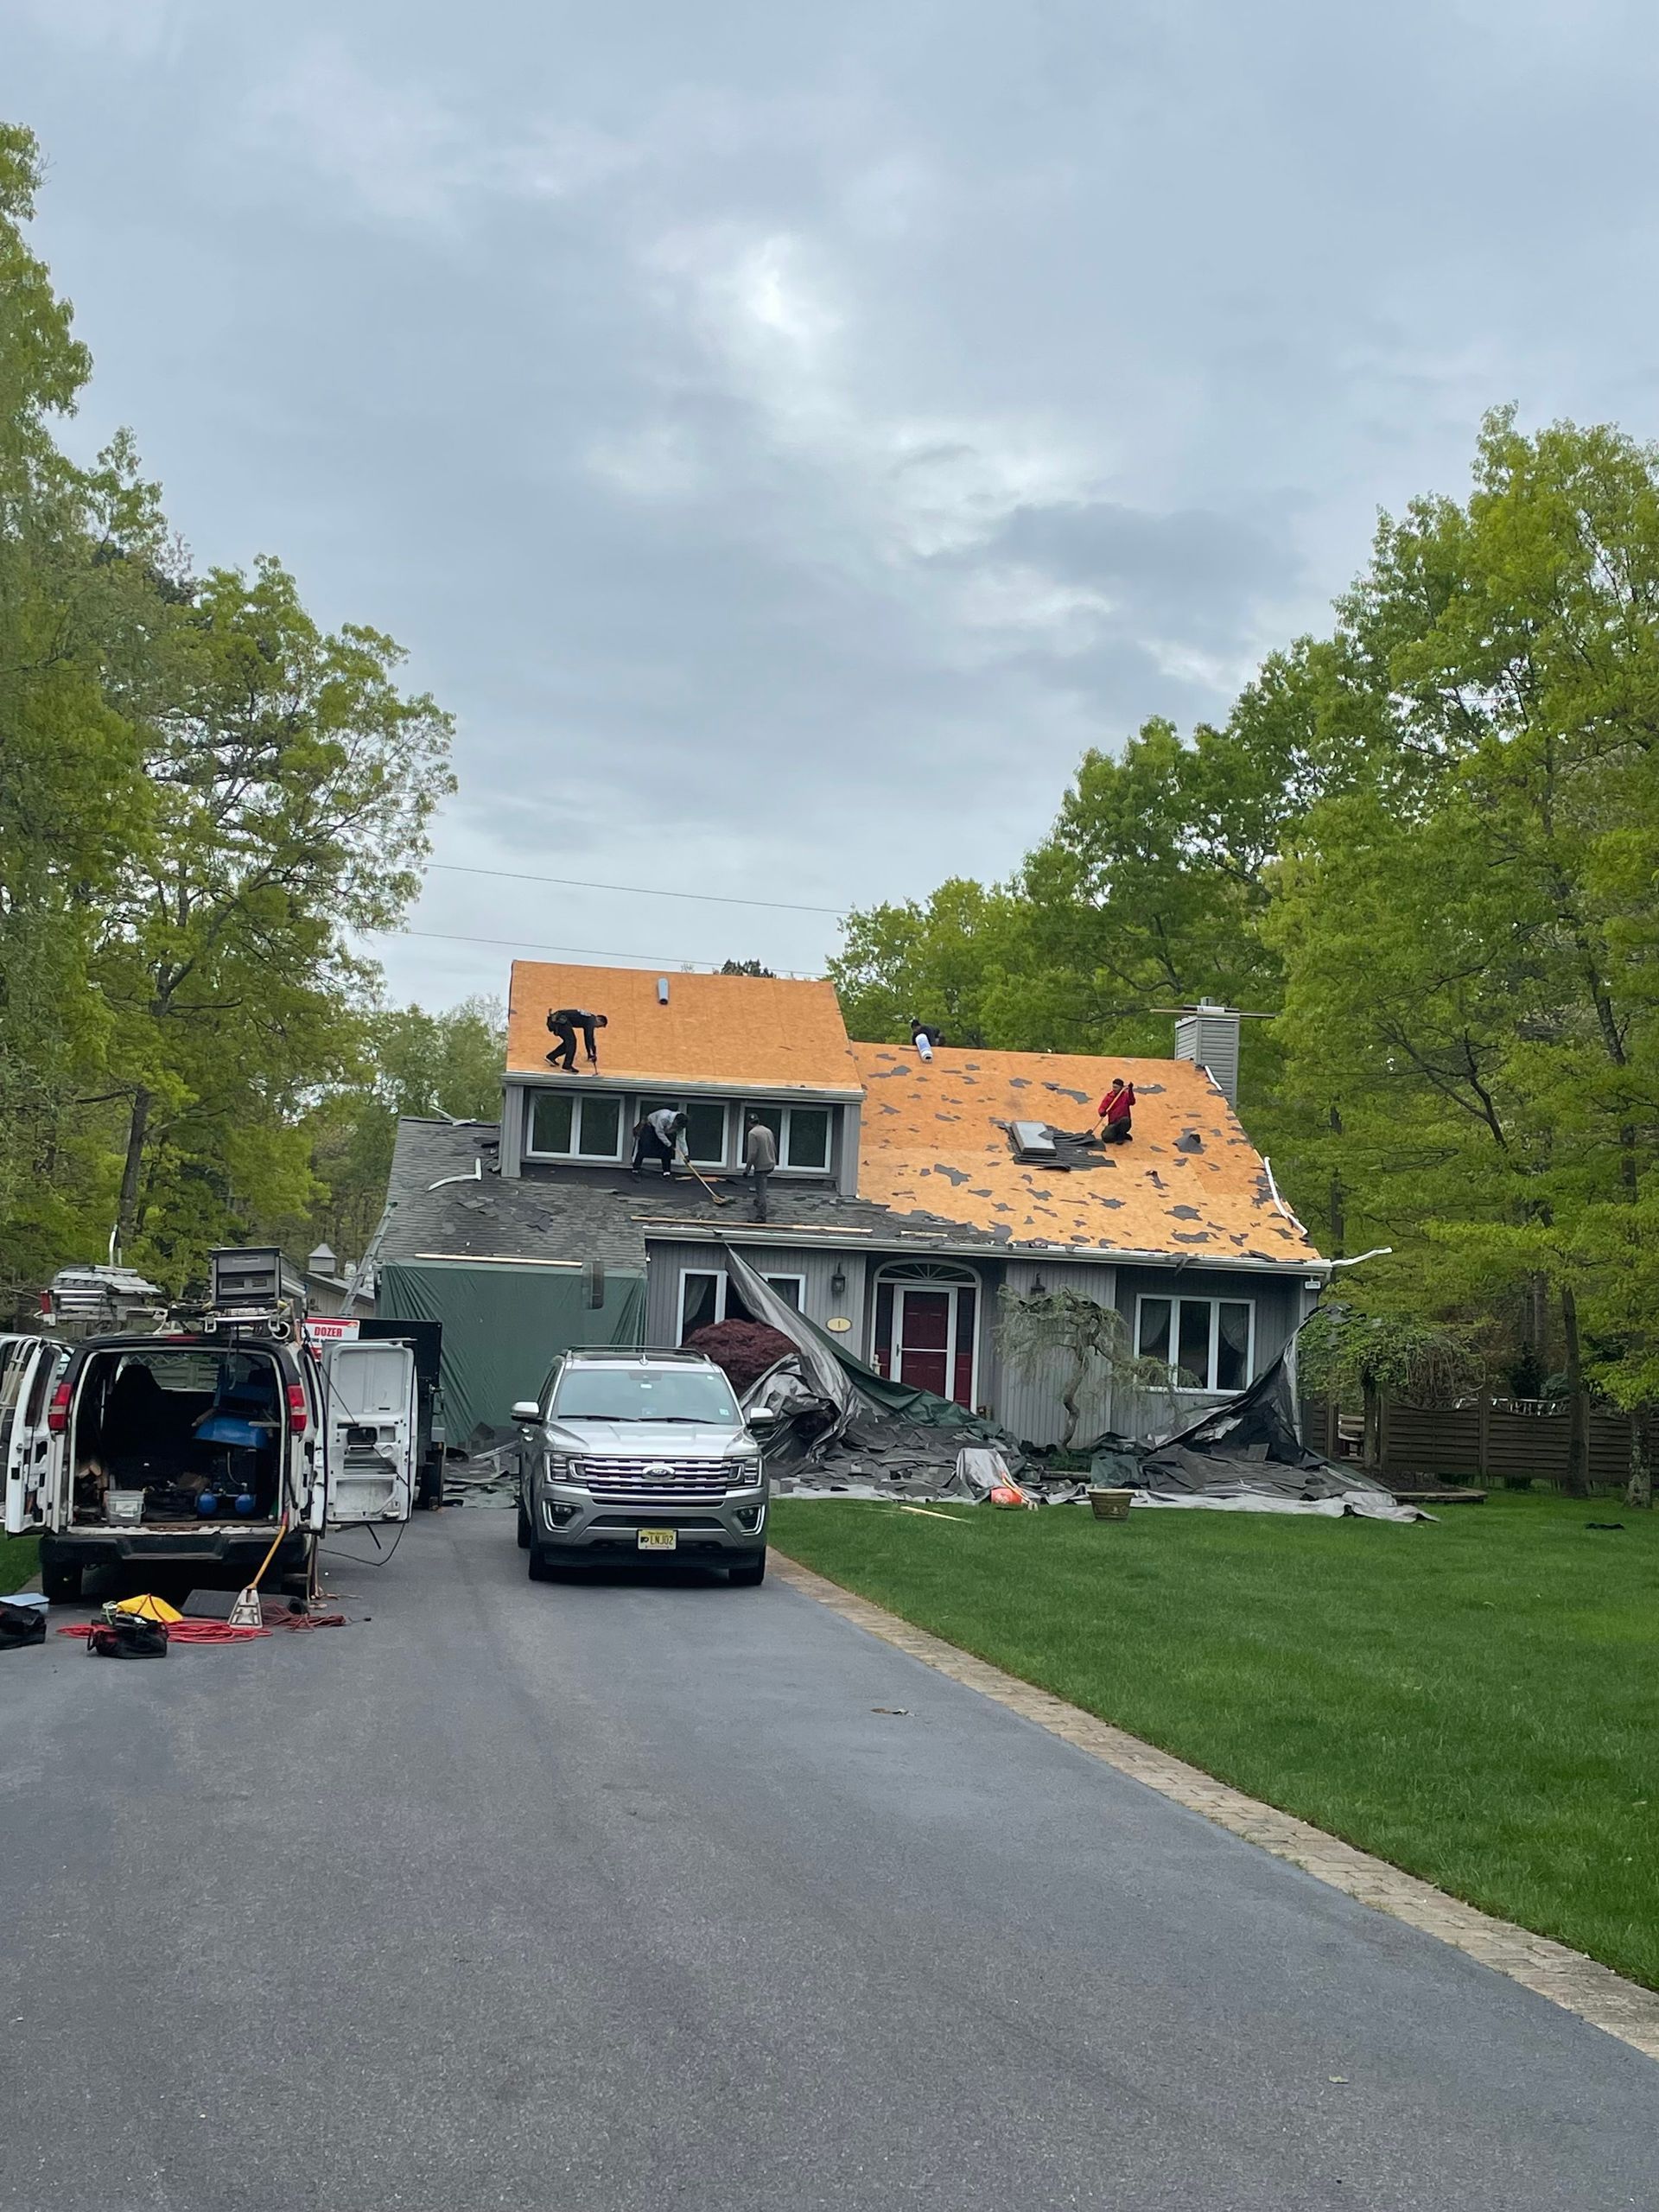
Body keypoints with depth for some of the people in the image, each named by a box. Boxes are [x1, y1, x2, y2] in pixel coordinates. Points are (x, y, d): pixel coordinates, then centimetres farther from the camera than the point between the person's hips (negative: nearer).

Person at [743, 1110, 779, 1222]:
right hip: (771, 1165, 8)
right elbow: (774, 1149, 18)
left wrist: (747, 1168, -13)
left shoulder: (753, 1133, -14)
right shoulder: (768, 1131, 11)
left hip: (761, 1166, -8)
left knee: (761, 1191, -6)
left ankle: (761, 1216, -6)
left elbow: (752, 1153, -19)